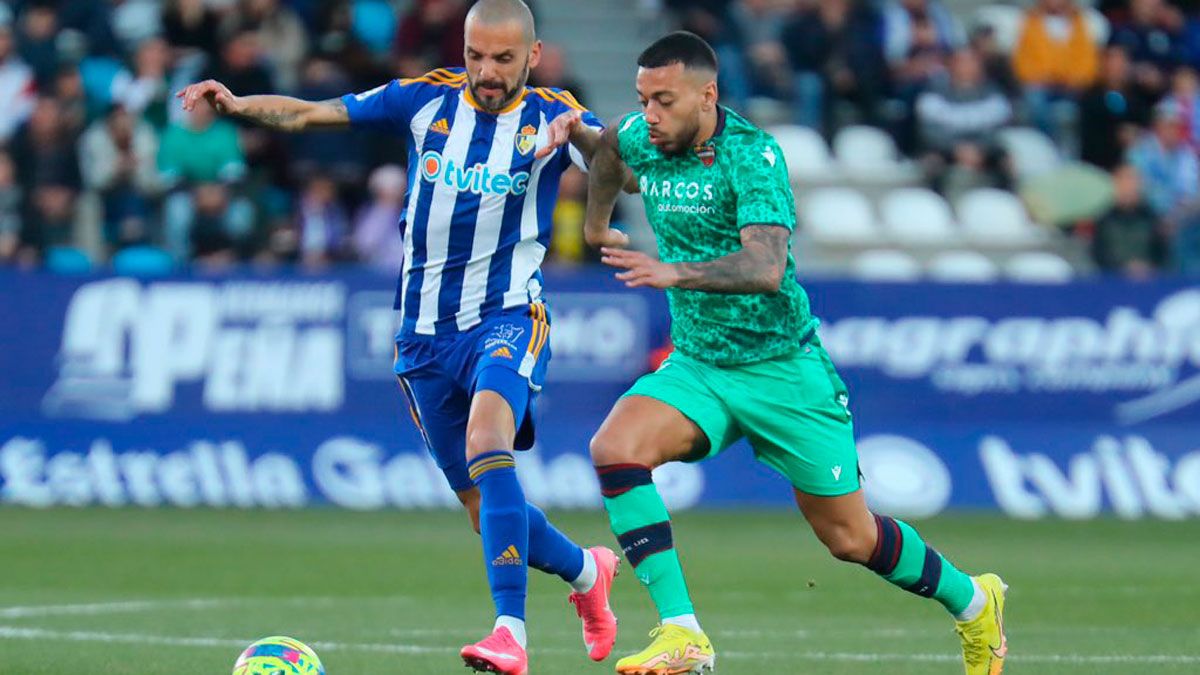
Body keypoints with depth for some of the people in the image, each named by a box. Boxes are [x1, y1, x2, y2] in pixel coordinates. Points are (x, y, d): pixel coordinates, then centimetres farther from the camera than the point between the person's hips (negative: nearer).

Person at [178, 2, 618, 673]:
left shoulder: (549, 116, -4)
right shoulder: (426, 100, 3)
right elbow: (311, 113, 2)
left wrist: (581, 134, -45)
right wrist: (238, 104, -15)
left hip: (507, 317, -4)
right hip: (426, 330, 4)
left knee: (487, 440, -32)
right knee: (484, 505, 9)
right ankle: (587, 570, 37)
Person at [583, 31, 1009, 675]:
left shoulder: (752, 154, -22)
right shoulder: (642, 139, -3)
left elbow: (765, 267, -36)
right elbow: (609, 144, 24)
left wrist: (674, 273, -49)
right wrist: (597, 220, 27)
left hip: (782, 366, -5)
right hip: (696, 367, 5)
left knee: (849, 537, 4)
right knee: (615, 448, -24)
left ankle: (973, 602, 33)